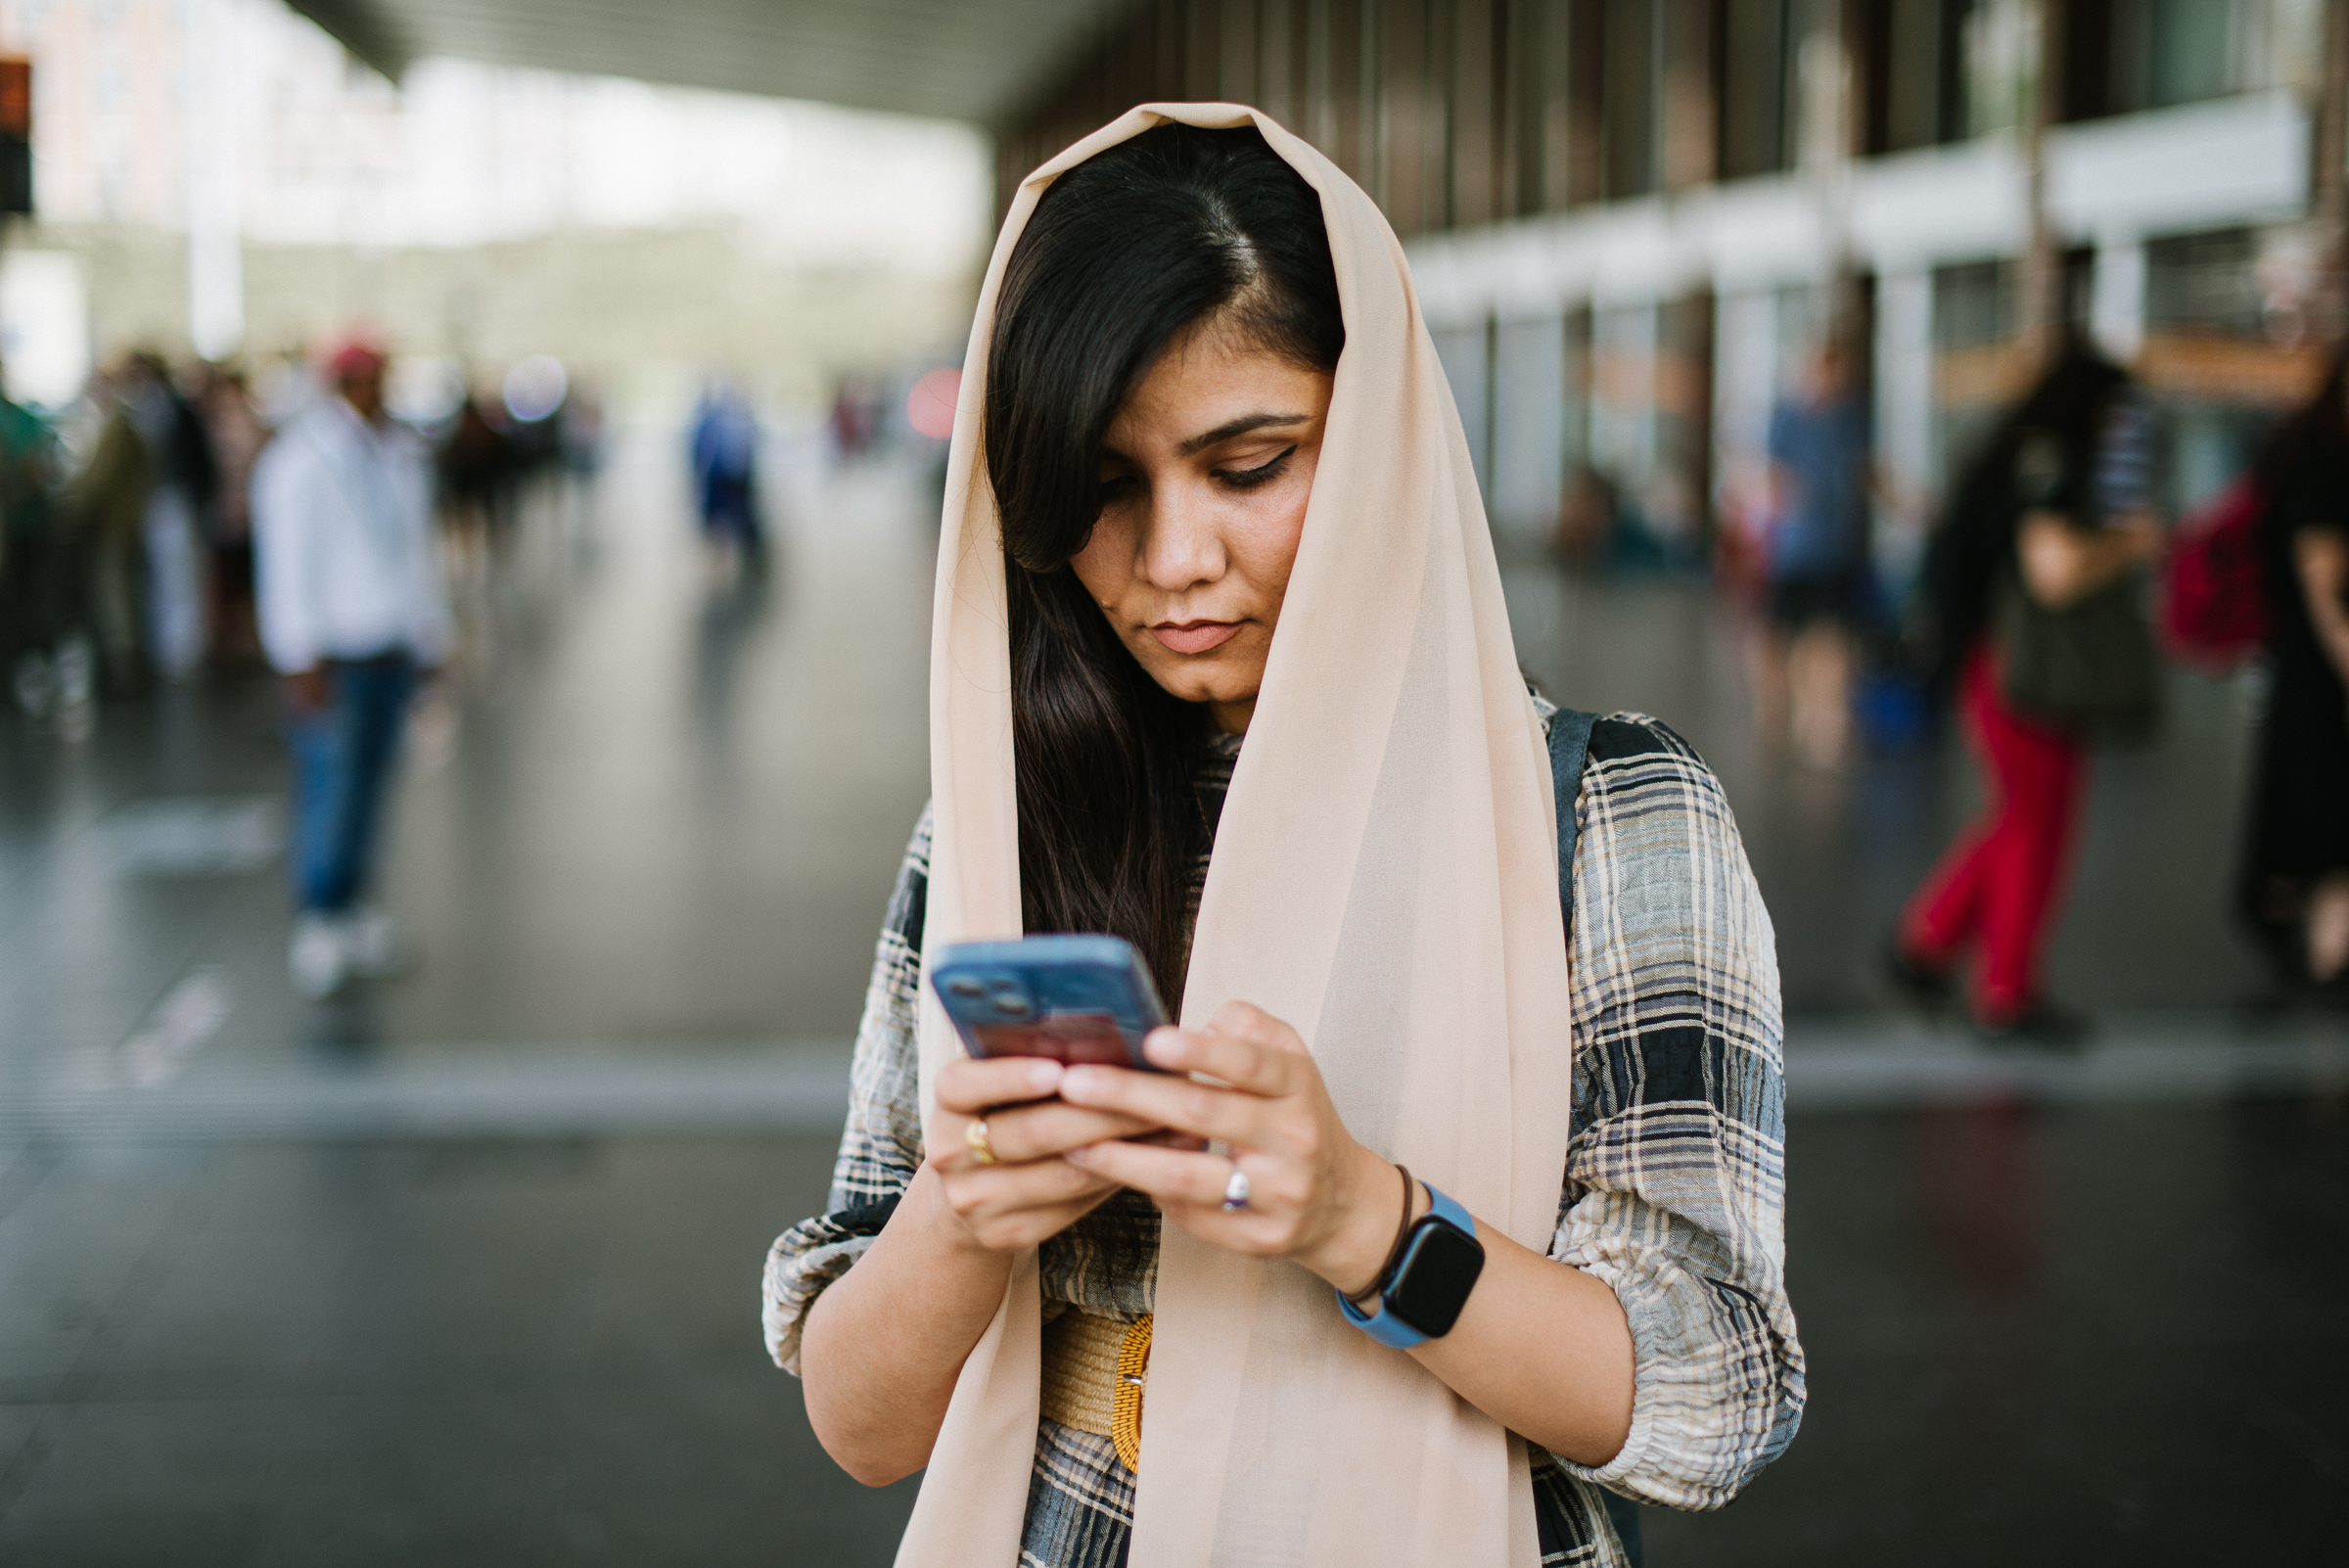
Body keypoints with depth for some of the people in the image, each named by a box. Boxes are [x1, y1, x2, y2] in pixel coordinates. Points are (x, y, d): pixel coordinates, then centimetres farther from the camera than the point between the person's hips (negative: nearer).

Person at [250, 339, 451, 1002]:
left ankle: (351, 908, 18)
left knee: (369, 780, 10)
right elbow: (288, 565, -13)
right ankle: (317, 922, 0)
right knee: (330, 783, -7)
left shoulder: (402, 454, 12)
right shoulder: (301, 461, -10)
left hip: (394, 646, 7)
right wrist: (303, 661, -16)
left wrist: (432, 636, 18)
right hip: (333, 654, -7)